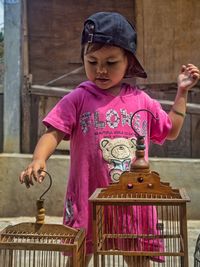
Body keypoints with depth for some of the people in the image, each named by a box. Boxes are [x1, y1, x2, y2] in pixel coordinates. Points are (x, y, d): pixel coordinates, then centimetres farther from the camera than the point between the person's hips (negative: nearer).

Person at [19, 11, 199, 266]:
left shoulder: (142, 101, 5)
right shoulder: (77, 99, -5)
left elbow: (170, 131, 17)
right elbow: (53, 133, -12)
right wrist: (38, 159, -31)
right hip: (88, 200, -2)